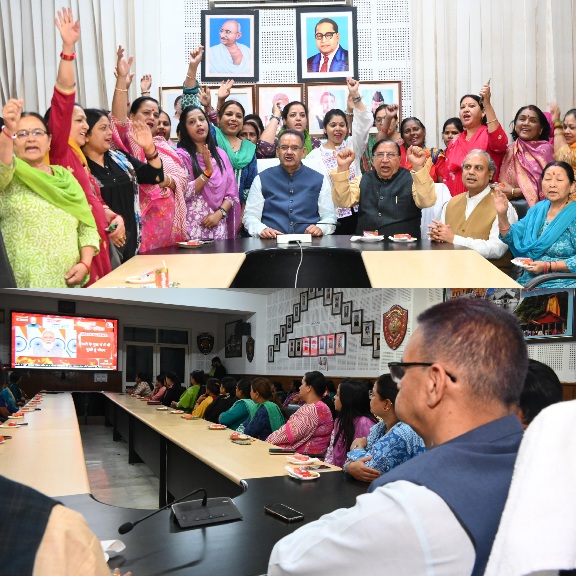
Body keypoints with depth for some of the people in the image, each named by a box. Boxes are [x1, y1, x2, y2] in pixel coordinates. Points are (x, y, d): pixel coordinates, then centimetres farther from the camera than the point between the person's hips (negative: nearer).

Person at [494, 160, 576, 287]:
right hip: (528, 280, 6)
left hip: (561, 283, -6)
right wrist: (502, 215, -6)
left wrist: (548, 266, -19)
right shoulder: (538, 209, 12)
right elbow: (513, 238, 9)